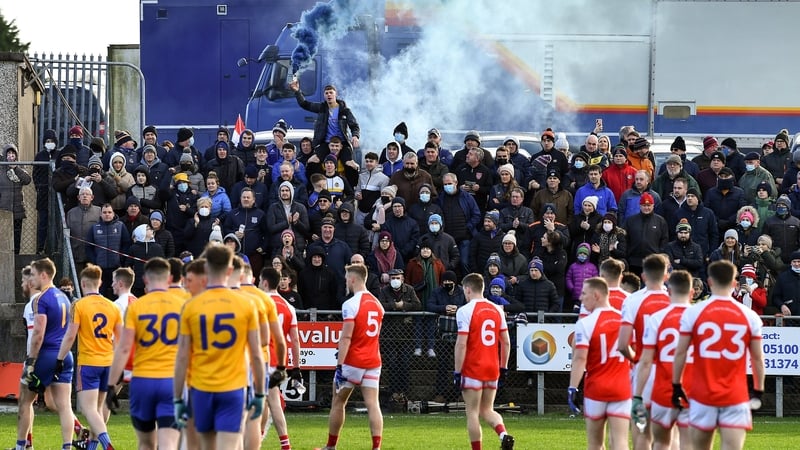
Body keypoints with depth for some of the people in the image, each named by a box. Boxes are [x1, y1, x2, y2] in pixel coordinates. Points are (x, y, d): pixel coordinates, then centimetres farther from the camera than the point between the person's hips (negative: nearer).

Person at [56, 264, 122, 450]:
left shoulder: (79, 306, -7)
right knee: (98, 407, 18)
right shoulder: (112, 307, 7)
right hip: (108, 363, 5)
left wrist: (60, 359, -2)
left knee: (89, 408, -10)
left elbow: (70, 336, -11)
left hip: (88, 363, -5)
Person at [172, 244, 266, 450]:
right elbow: (256, 355, 0)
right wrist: (259, 394, 10)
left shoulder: (191, 307, -3)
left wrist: (177, 399, 4)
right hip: (233, 388, -1)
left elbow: (182, 358, -2)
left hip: (201, 388, 1)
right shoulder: (245, 305, -3)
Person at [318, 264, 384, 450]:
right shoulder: (377, 304, 10)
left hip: (353, 362, -6)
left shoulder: (351, 304, -13)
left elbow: (346, 337, -18)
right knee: (372, 404, -2)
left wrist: (339, 365, -18)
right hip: (373, 362, 6)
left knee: (338, 403, 10)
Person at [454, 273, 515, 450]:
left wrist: (457, 372, -11)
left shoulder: (465, 311, -10)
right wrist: (503, 368, 17)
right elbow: (506, 342, 10)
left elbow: (461, 344, -15)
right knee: (487, 410, 14)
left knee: (472, 412, 3)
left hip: (472, 369, -5)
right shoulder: (497, 310, 8)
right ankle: (503, 434, -12)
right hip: (492, 369, 5)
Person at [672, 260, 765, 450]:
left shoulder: (693, 312, -2)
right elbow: (758, 358, 4)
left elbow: (680, 353, 0)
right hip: (736, 397, 0)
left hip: (702, 394, 1)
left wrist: (676, 385, 10)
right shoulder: (750, 316, 0)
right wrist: (758, 390, 14)